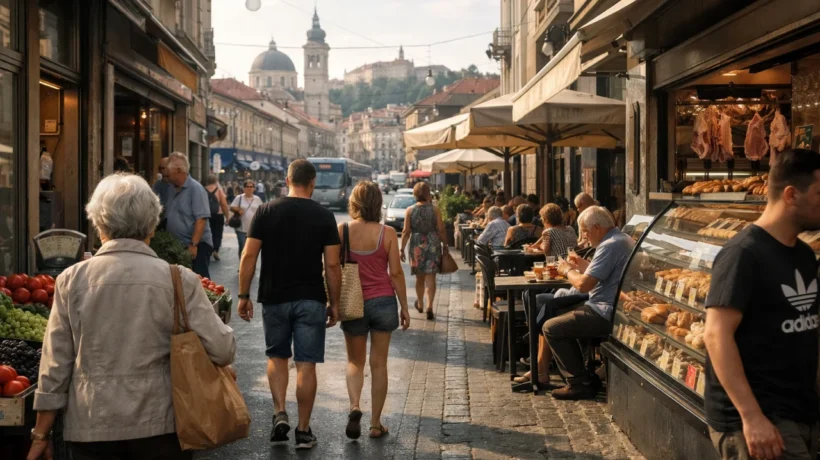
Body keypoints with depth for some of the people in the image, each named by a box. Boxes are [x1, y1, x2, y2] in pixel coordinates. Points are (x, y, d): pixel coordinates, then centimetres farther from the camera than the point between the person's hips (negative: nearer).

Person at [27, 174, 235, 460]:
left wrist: (41, 435, 8)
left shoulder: (71, 280, -4)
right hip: (159, 425, 0)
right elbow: (223, 350, -10)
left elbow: (55, 366, -1)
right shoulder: (178, 280, -7)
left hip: (90, 428, 1)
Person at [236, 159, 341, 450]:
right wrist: (334, 303, 5)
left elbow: (249, 256, -3)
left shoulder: (266, 212, -1)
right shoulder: (324, 216, -3)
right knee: (306, 364, 4)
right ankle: (303, 431, 9)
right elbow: (332, 265, -4)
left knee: (277, 357, 19)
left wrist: (244, 295, 4)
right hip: (311, 300, -1)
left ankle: (279, 414, 5)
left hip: (274, 298, 1)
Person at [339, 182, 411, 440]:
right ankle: (376, 424, 14)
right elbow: (396, 273, -5)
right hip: (383, 302, 0)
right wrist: (404, 307, 4)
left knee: (355, 362, 16)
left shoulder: (341, 231, -6)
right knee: (378, 364, 10)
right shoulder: (387, 233, -7)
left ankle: (354, 406, -9)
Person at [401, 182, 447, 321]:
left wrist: (402, 249, 1)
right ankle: (429, 307, -13)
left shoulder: (410, 210, -2)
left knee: (419, 277, 17)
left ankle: (420, 304, 35)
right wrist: (445, 245, 6)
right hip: (433, 245, -2)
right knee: (430, 277, -2)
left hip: (416, 245, 2)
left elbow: (406, 232, -4)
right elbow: (441, 230, -6)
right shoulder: (435, 210, -4)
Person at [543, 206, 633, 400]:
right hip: (614, 309, 11)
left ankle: (581, 383, -2)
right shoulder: (622, 239, 13)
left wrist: (568, 270, -4)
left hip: (607, 314, -11)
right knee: (559, 314, 21)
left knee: (551, 328, -9)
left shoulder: (610, 245, -20)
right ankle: (582, 375, 18)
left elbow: (583, 285, -22)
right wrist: (583, 265, 14)